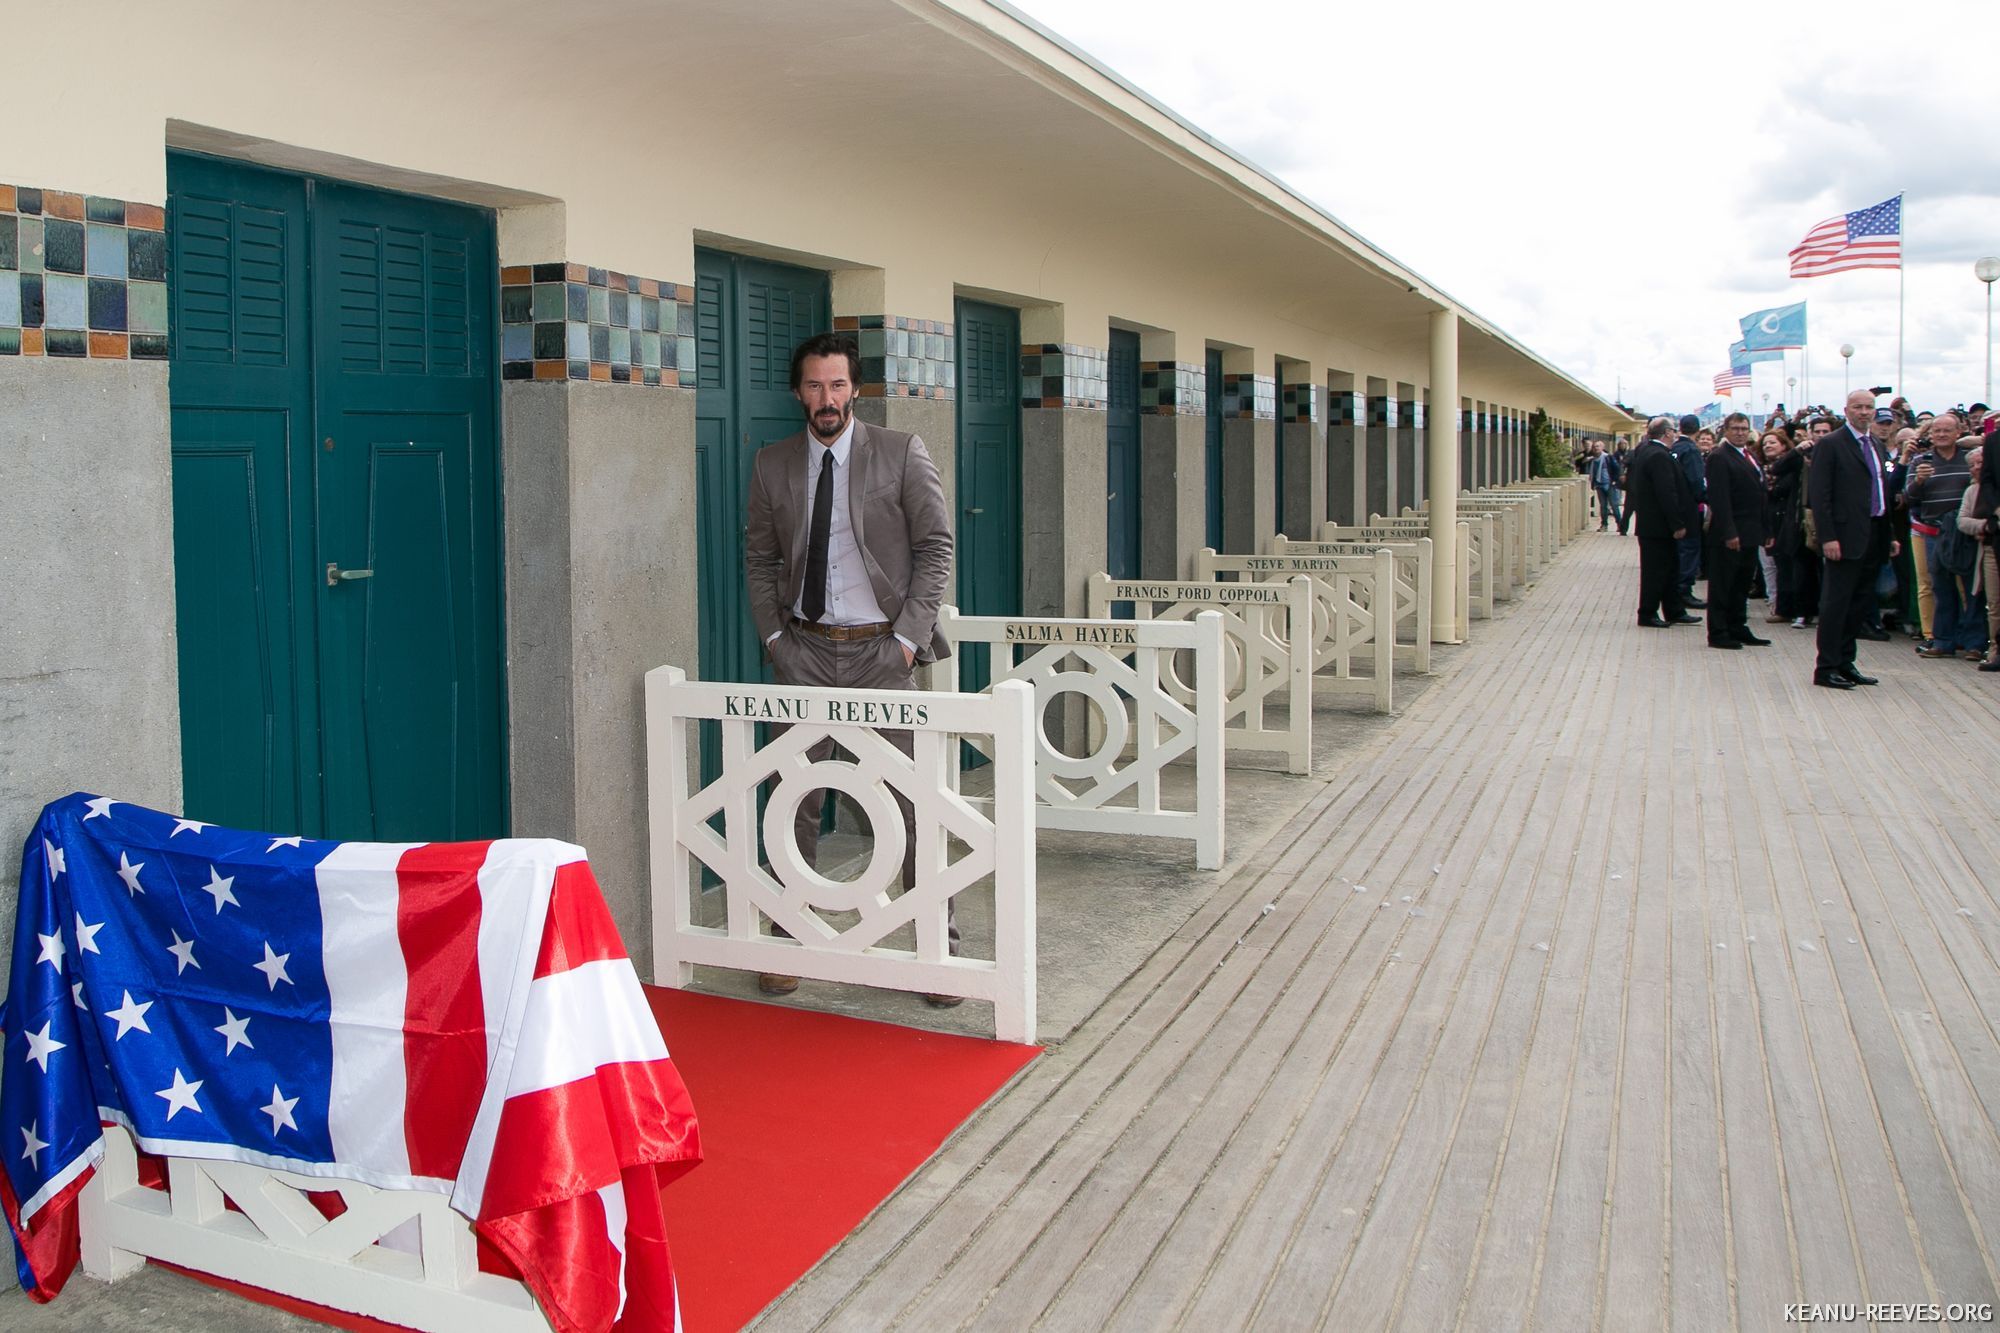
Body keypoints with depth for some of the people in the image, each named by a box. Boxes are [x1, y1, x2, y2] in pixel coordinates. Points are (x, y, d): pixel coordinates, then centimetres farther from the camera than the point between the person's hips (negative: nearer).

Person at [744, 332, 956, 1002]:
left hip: (881, 649, -2)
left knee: (914, 796, -1)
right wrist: (774, 634, 3)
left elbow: (935, 545, -2)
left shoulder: (902, 454, -1)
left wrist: (909, 635, -9)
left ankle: (940, 947, 10)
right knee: (795, 797, 6)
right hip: (805, 651, 3)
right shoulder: (772, 464, 7)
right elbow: (759, 557, 14)